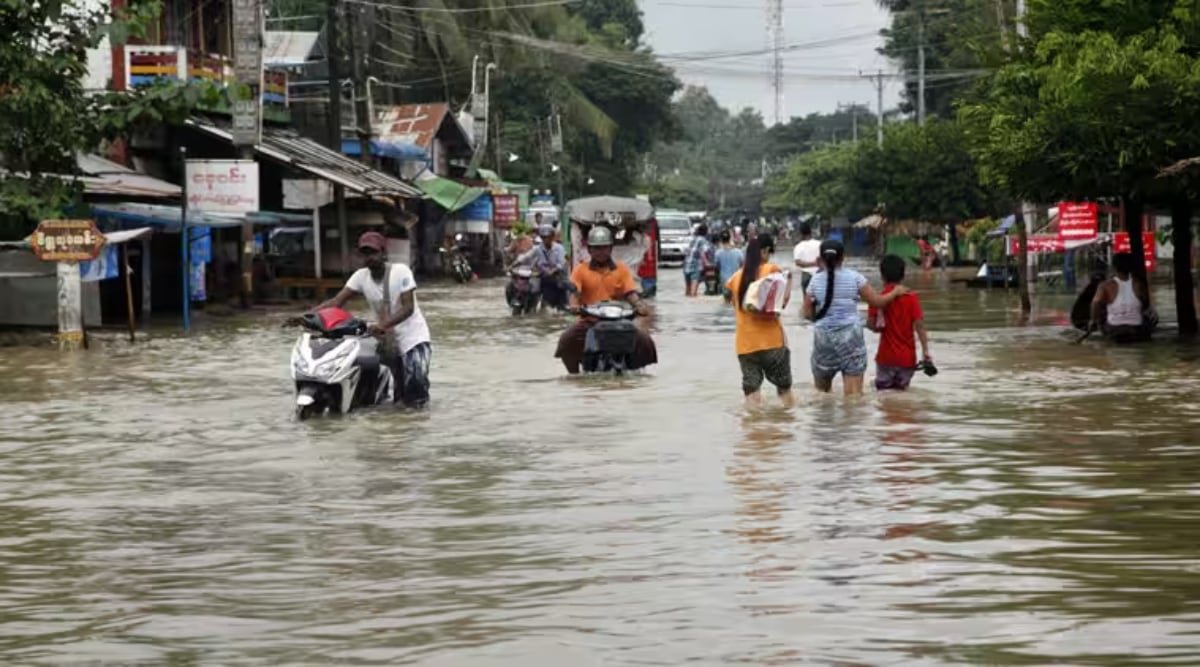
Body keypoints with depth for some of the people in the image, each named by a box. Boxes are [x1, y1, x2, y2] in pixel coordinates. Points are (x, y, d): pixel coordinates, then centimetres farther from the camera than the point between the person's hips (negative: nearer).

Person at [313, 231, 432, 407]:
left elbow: (408, 307, -23)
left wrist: (383, 325, -38)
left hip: (412, 336, -5)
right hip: (387, 340, 5)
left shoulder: (401, 272, -16)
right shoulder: (361, 276, -3)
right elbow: (337, 301, -9)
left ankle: (419, 398, 7)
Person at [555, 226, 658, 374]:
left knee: (644, 341, -19)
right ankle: (574, 375, -6)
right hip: (589, 322, -1)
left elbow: (630, 292, 1)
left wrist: (639, 305, -22)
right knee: (567, 341, -27)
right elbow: (574, 291, -5)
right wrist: (574, 305, -28)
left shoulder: (622, 269, 11)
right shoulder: (581, 270, 8)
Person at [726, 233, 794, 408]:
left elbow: (736, 309, 10)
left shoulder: (737, 277, 8)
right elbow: (782, 302, -6)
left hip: (744, 342, 3)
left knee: (751, 392, 0)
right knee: (784, 388, 11)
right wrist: (789, 280, 5)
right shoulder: (771, 270, -3)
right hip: (771, 339, -3)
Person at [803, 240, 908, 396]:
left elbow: (808, 314, 2)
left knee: (821, 393, 17)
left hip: (823, 336, 1)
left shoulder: (815, 280, 0)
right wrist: (896, 292, 20)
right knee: (854, 394, -3)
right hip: (851, 335, -1)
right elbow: (877, 302, 3)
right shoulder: (854, 277, -1)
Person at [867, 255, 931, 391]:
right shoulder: (911, 298, -3)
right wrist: (925, 351, -10)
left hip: (886, 357, -2)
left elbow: (871, 325, -8)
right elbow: (919, 325, -9)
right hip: (908, 358, 2)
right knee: (900, 392, 13)